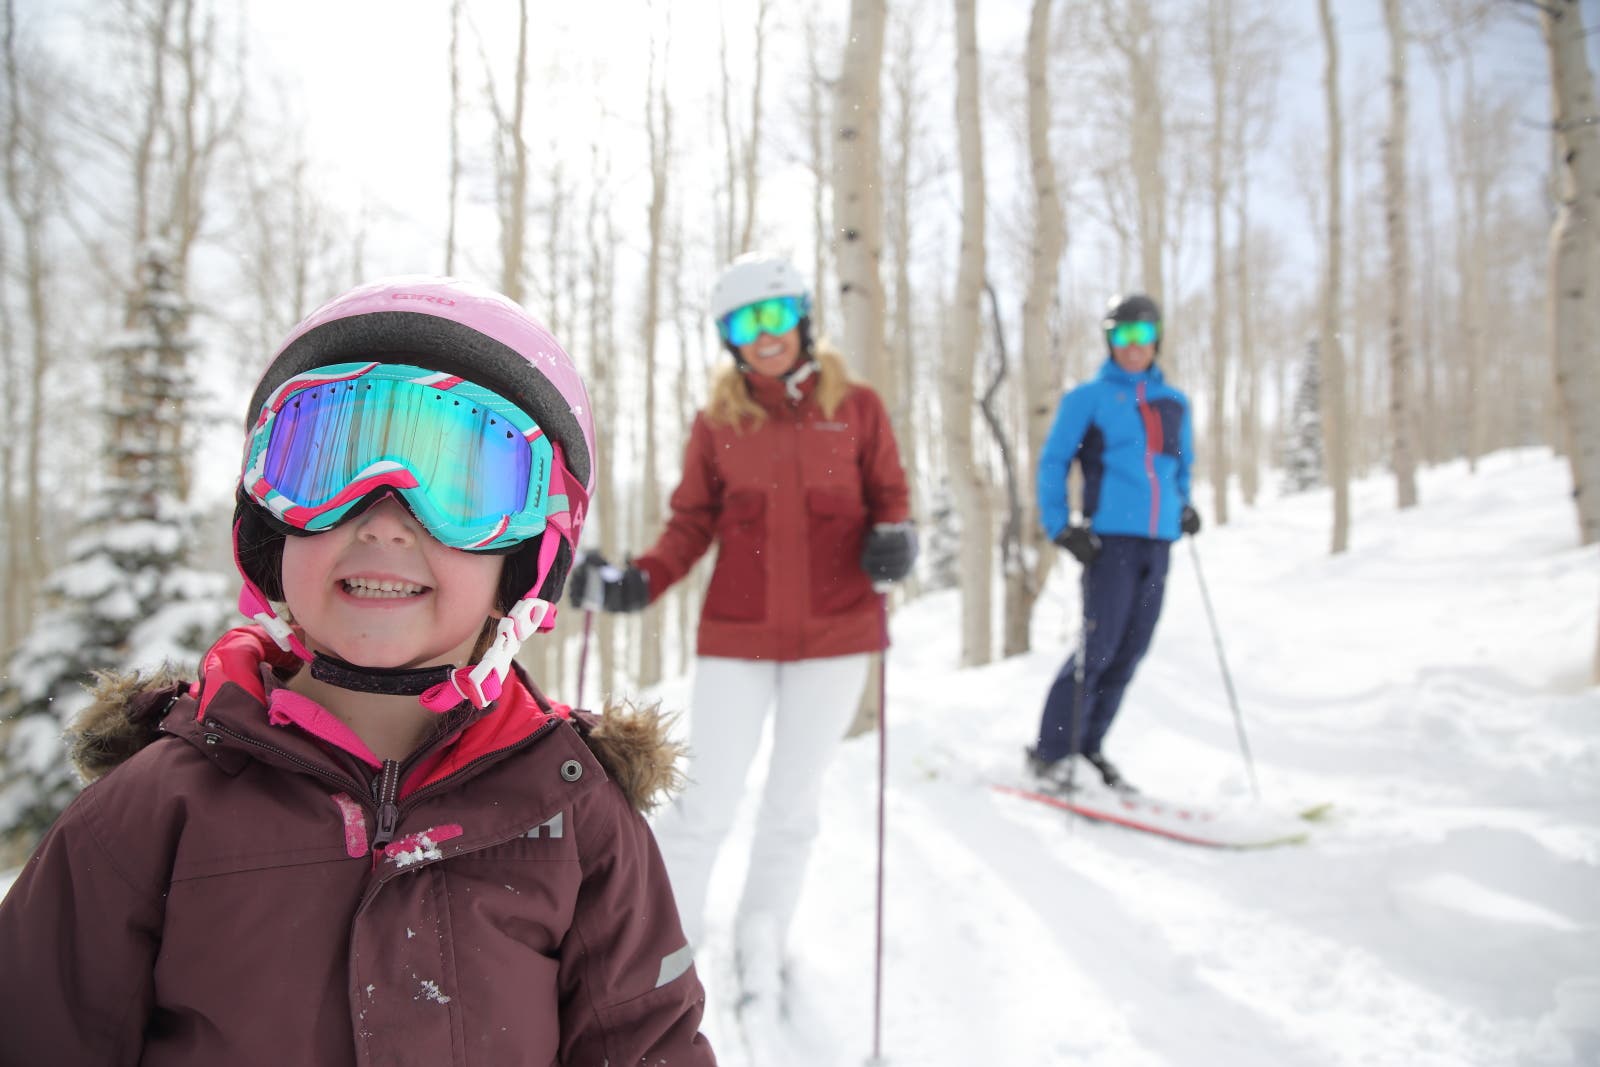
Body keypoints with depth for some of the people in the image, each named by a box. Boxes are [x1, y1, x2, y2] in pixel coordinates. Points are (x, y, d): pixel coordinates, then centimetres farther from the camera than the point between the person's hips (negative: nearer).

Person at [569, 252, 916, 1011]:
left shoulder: (856, 409, 2)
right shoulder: (717, 423, 2)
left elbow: (888, 498, 8)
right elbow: (691, 525, 4)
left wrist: (892, 540, -14)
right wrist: (635, 583, -11)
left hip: (834, 634, 1)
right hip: (736, 636, 0)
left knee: (793, 803, 12)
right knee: (705, 805, 0)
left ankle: (761, 946, 33)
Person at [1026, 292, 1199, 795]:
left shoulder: (1175, 403, 17)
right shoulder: (1089, 398, 2)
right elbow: (1052, 463, 1)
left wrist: (1183, 506, 10)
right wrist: (1061, 528, -8)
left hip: (1157, 542, 6)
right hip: (1111, 538, -6)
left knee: (1130, 652, 7)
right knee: (1099, 646, -10)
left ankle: (1088, 747, 19)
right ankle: (1051, 752, 1)